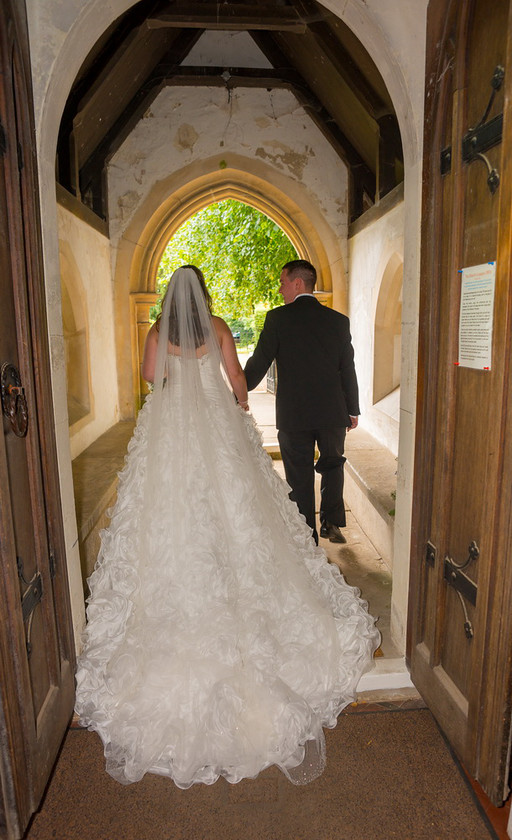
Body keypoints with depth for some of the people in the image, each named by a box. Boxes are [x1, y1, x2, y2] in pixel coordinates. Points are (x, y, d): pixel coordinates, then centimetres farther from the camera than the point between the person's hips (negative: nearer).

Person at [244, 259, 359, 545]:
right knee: (333, 465, 25)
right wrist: (353, 410, 14)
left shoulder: (278, 318, -8)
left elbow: (258, 363, -6)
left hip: (293, 415, -3)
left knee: (300, 478, 9)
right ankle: (332, 522, 21)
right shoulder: (338, 320, 2)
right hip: (333, 413, 3)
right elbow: (348, 369, 5)